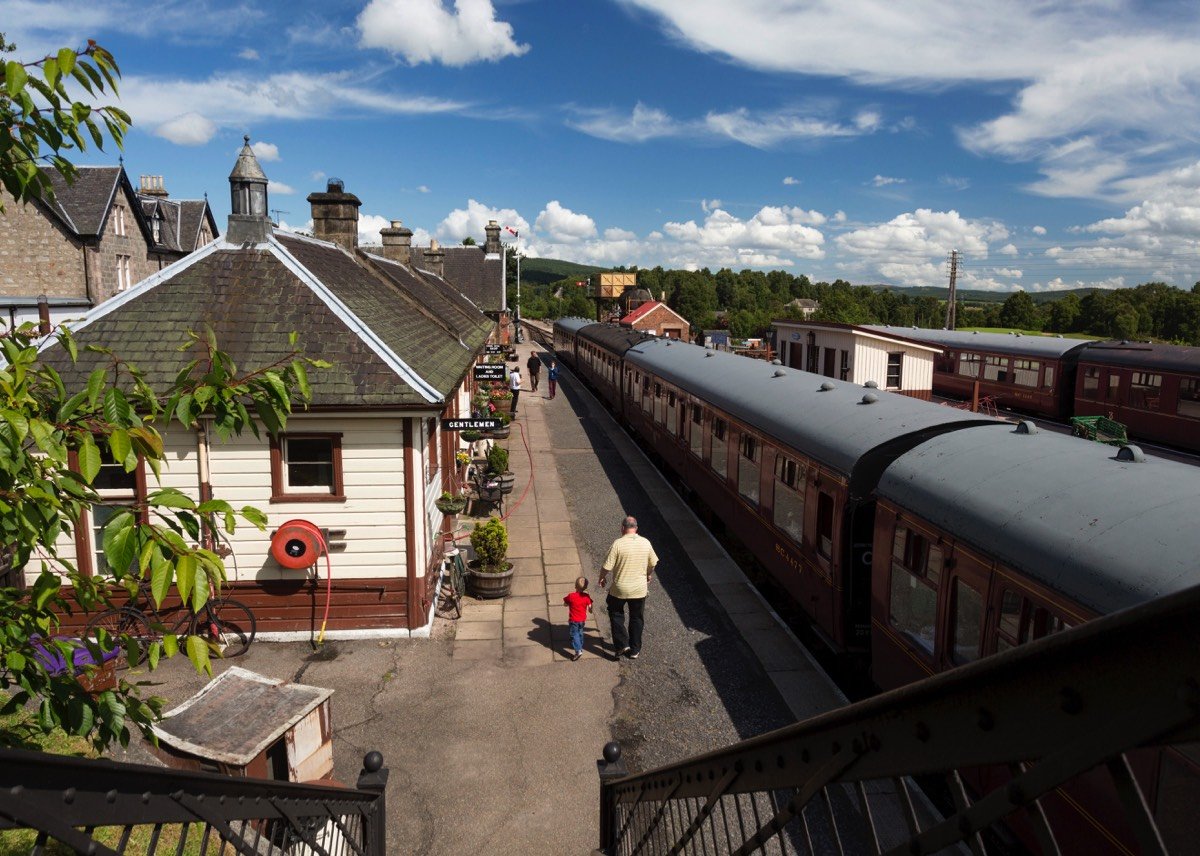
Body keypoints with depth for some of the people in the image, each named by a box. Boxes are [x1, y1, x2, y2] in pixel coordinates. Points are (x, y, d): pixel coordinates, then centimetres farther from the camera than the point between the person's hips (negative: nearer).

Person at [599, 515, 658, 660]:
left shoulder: (618, 543, -17)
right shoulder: (645, 543, -5)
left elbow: (607, 566, -15)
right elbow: (653, 564, 7)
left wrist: (602, 578, 6)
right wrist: (648, 577, 26)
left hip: (620, 589, -3)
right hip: (639, 589, 3)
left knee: (616, 614, 20)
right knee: (637, 619, 18)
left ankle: (622, 644, 15)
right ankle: (634, 650, 26)